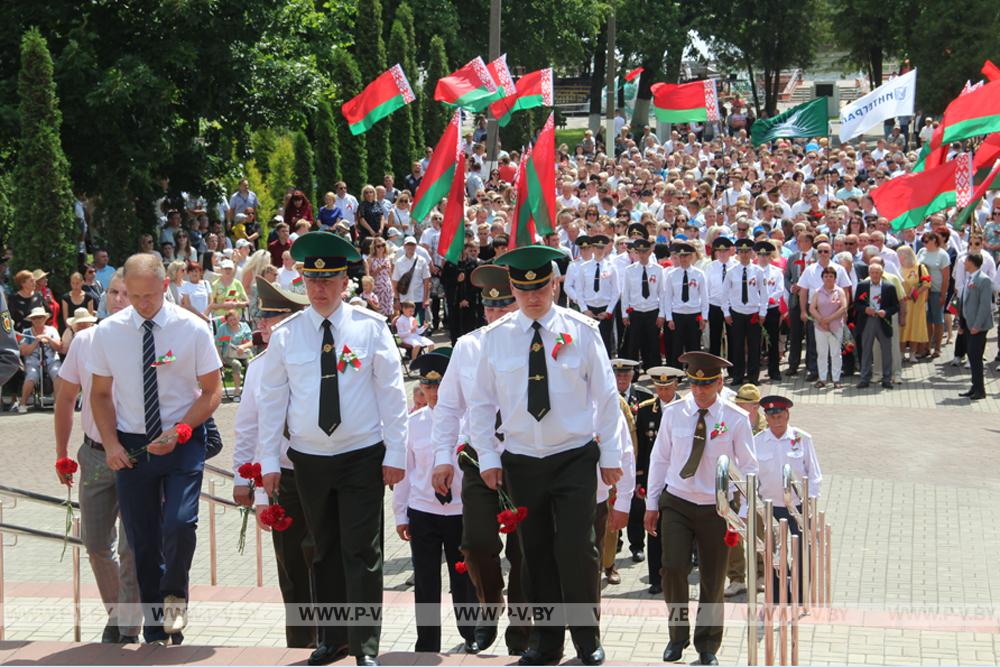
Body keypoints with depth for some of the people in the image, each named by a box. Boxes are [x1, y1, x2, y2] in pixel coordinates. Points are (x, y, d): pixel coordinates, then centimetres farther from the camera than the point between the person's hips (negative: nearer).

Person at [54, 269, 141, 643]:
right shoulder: (85, 341, 2)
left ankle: (129, 630, 7)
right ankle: (116, 612, 33)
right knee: (96, 543, 12)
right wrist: (62, 452, 12)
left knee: (131, 548, -4)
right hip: (95, 455, 5)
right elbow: (65, 398, 11)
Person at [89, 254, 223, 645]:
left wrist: (179, 432, -14)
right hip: (130, 445, 2)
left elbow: (212, 391, -1)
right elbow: (100, 394, 9)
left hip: (183, 442, -2)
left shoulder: (192, 329, -5)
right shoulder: (108, 332, 0)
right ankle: (155, 633, 16)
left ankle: (174, 597, 9)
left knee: (180, 524, -21)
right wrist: (111, 444, -5)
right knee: (142, 540, 5)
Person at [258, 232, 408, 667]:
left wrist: (395, 453, -4)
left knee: (362, 552, -4)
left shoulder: (370, 328, -3)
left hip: (363, 457, -2)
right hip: (310, 459, 2)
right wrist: (269, 461, 2)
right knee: (325, 552, 11)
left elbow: (391, 393, -1)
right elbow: (272, 400, 5)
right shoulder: (286, 335, 2)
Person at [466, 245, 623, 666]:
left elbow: (606, 396, 0)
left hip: (575, 458, -2)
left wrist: (611, 455, -1)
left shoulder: (581, 331, -3)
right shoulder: (496, 336, 1)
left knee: (577, 549, -8)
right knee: (536, 553, 8)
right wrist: (487, 457, 1)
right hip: (521, 461, 2)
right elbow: (483, 402, 7)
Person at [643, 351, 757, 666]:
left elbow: (748, 467, 1)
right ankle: (677, 636, 10)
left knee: (713, 581, 6)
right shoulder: (673, 413, -1)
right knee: (673, 570, -13)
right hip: (676, 504, 1)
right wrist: (652, 504, 5)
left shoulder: (736, 419, -6)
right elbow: (659, 459, 7)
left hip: (716, 509, -1)